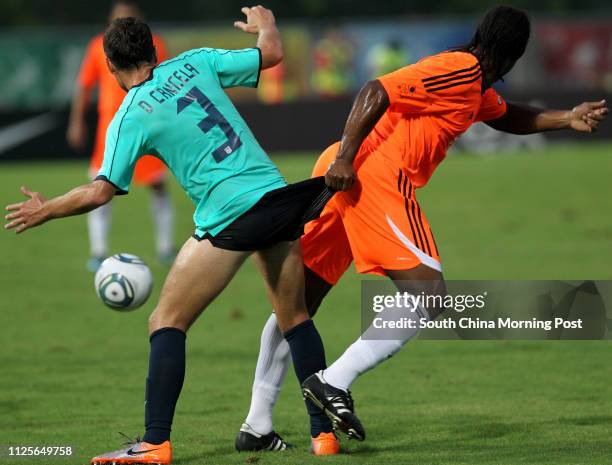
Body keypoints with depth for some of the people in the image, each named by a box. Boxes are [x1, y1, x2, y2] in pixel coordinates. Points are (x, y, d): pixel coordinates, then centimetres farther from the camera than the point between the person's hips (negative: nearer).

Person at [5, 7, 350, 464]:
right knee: (296, 319, 17)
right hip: (278, 196, 5)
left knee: (167, 322, 2)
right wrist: (265, 23, 37)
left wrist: (45, 210, 10)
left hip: (230, 220, -5)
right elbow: (272, 53, 14)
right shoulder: (193, 63, 9)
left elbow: (100, 192, -6)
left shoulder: (130, 118, -3)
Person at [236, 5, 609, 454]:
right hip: (375, 177, -11)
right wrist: (346, 157, -22)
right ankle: (334, 383, -22)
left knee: (297, 303, 12)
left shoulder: (476, 88, 24)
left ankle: (257, 425, 16)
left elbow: (506, 116, 44)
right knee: (429, 295, -11)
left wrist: (566, 119, 32)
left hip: (342, 175, 11)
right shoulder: (460, 70, -6)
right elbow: (377, 92, -16)